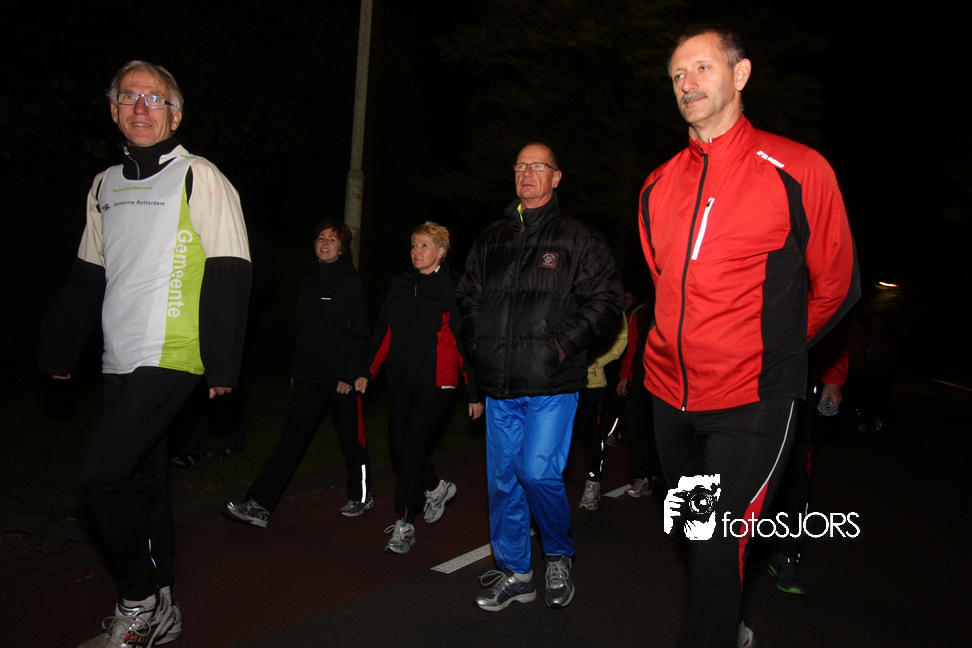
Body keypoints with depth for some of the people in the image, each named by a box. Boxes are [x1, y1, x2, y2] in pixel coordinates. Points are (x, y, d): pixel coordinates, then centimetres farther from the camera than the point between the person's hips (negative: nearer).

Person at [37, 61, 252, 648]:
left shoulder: (199, 178, -4)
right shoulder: (105, 185, 16)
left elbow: (229, 276, -10)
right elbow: (87, 277, 21)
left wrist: (223, 364, -15)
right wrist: (59, 349, 16)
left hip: (172, 358, -7)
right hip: (122, 361, 7)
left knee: (100, 471, -16)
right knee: (144, 482, 12)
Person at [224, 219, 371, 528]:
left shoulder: (352, 283, -5)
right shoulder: (308, 282, 13)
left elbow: (360, 335, -8)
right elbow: (301, 330, 18)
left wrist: (350, 374, -13)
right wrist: (296, 370, 14)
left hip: (342, 378, -4)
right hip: (308, 376, 5)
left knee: (352, 438, 8)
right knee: (291, 438, -2)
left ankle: (361, 495, 27)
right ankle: (259, 505, -6)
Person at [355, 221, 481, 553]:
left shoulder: (454, 289, -5)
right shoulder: (400, 285, 12)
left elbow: (466, 342, -5)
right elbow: (383, 333, 15)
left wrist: (474, 392, -5)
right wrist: (366, 373, 7)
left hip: (436, 382, -6)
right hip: (400, 381, 6)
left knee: (413, 446, -10)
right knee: (398, 448, 8)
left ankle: (405, 525, 4)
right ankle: (437, 488, 35)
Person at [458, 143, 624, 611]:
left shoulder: (578, 241, 2)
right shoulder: (490, 241, 16)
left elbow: (605, 300, -3)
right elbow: (469, 297, 23)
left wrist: (561, 345, -13)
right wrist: (478, 343, 8)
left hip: (551, 384, -5)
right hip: (499, 384, 5)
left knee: (539, 472, -11)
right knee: (502, 478, 9)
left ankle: (559, 557, 17)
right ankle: (513, 573, 25)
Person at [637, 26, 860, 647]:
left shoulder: (797, 170, -7)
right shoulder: (659, 186, 6)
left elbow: (835, 286, 3)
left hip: (751, 402, -5)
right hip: (671, 394, 6)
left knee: (719, 550, -8)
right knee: (694, 536, 19)